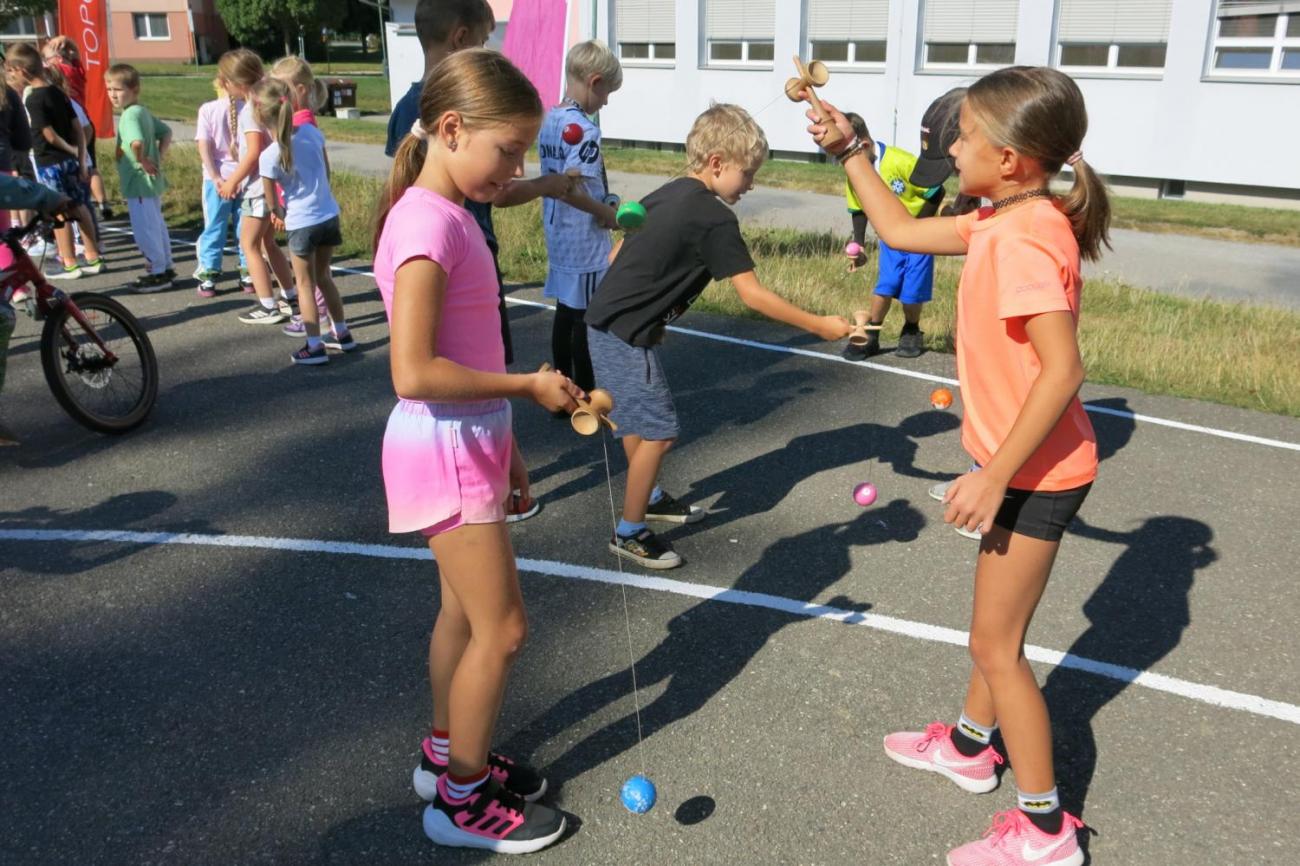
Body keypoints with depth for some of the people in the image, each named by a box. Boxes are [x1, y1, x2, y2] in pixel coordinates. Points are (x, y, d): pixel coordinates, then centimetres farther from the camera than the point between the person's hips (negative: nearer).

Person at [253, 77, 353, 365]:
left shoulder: (269, 157, -17)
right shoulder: (312, 132, -3)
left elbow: (273, 201, -6)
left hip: (301, 223, -5)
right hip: (329, 215, 5)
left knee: (305, 284, 7)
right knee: (323, 276, 21)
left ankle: (315, 347, 7)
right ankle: (342, 334, 28)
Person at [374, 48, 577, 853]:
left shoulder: (450, 216, 8)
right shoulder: (427, 223, -22)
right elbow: (414, 372, -27)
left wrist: (504, 442, 14)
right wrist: (528, 385, -20)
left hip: (470, 443, 9)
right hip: (444, 450, -9)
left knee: (466, 610, 20)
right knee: (502, 628, 2)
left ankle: (447, 755, 39)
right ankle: (462, 799, 20)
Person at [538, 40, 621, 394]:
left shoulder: (549, 121, 7)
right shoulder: (583, 129, -19)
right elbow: (570, 187, -26)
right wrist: (608, 214, -13)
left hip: (557, 235, 9)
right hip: (584, 242, -8)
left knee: (565, 311, 15)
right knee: (587, 318, 1)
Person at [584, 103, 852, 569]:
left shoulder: (664, 195, 9)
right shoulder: (714, 219, -17)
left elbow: (620, 255, 15)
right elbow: (752, 295, -18)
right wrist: (819, 325, -13)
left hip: (606, 320, 10)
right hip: (625, 336, -10)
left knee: (637, 420, 24)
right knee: (658, 433, -2)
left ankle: (647, 497, 43)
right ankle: (629, 532, 10)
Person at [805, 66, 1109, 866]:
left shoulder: (1022, 241, -26)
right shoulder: (1003, 224, 4)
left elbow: (1063, 370, -30)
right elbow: (903, 232, 15)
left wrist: (993, 476, -27)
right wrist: (851, 154, 14)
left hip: (1035, 474, -10)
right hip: (1029, 467, 10)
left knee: (996, 646, 2)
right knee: (998, 629, 25)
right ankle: (969, 747, 46)